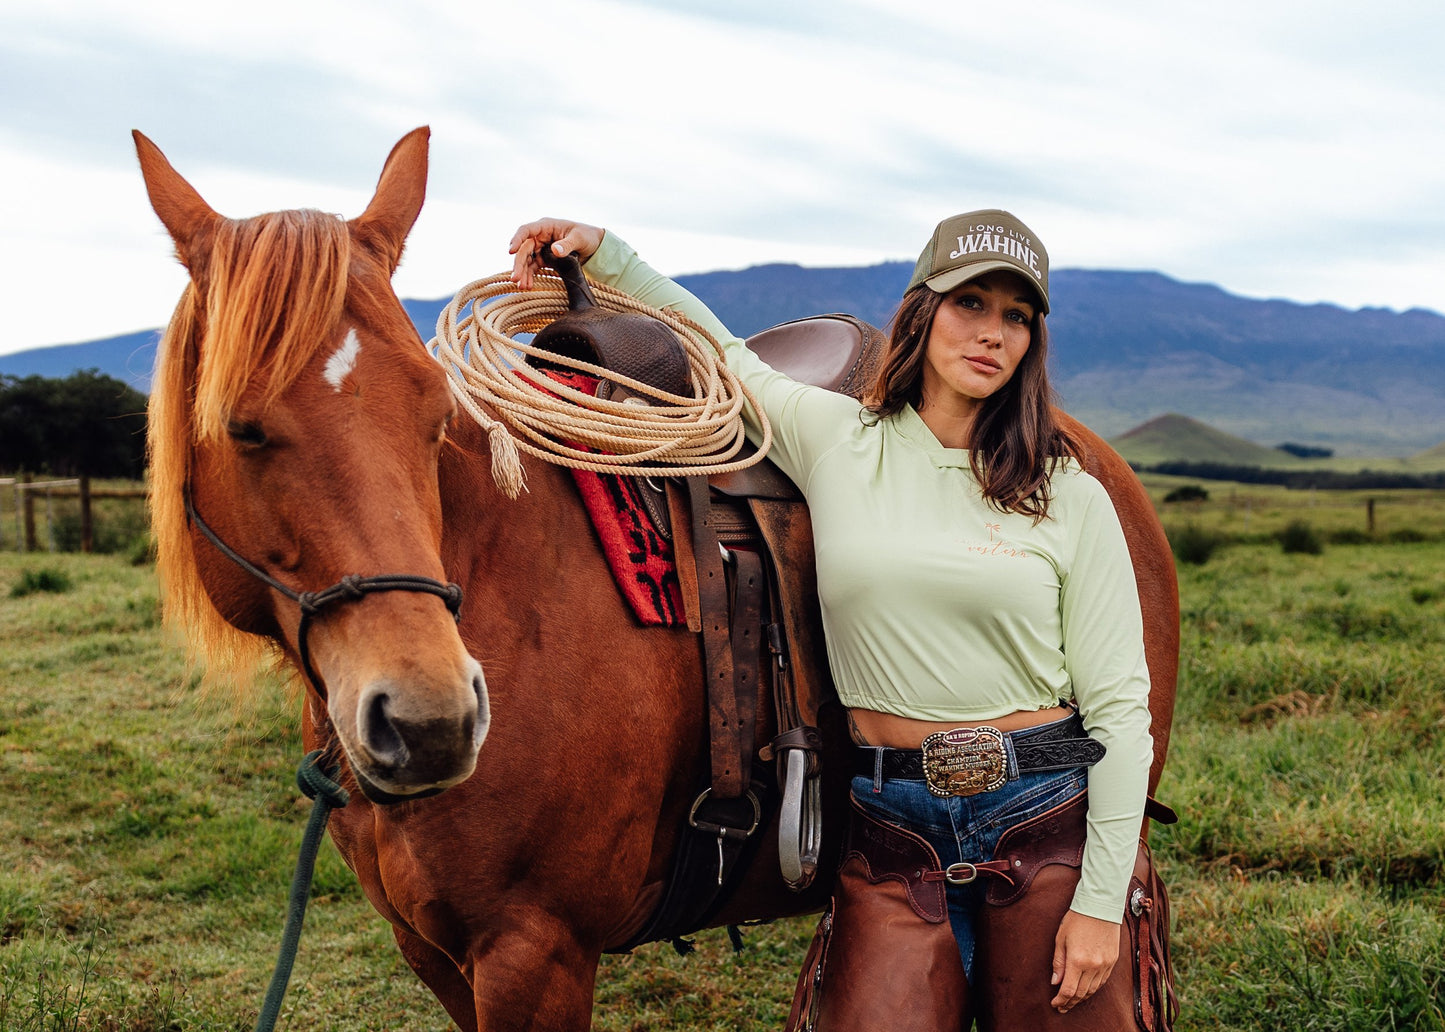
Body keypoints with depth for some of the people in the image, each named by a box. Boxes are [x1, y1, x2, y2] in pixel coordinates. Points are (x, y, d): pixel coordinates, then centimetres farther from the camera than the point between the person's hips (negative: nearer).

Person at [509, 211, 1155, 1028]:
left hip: (1044, 808, 0)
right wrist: (599, 252, 4)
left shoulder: (1071, 498, -3)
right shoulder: (831, 438, 1)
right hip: (888, 809, 1)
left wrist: (1102, 902, -7)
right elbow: (713, 347, 17)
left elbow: (1119, 703, -3)